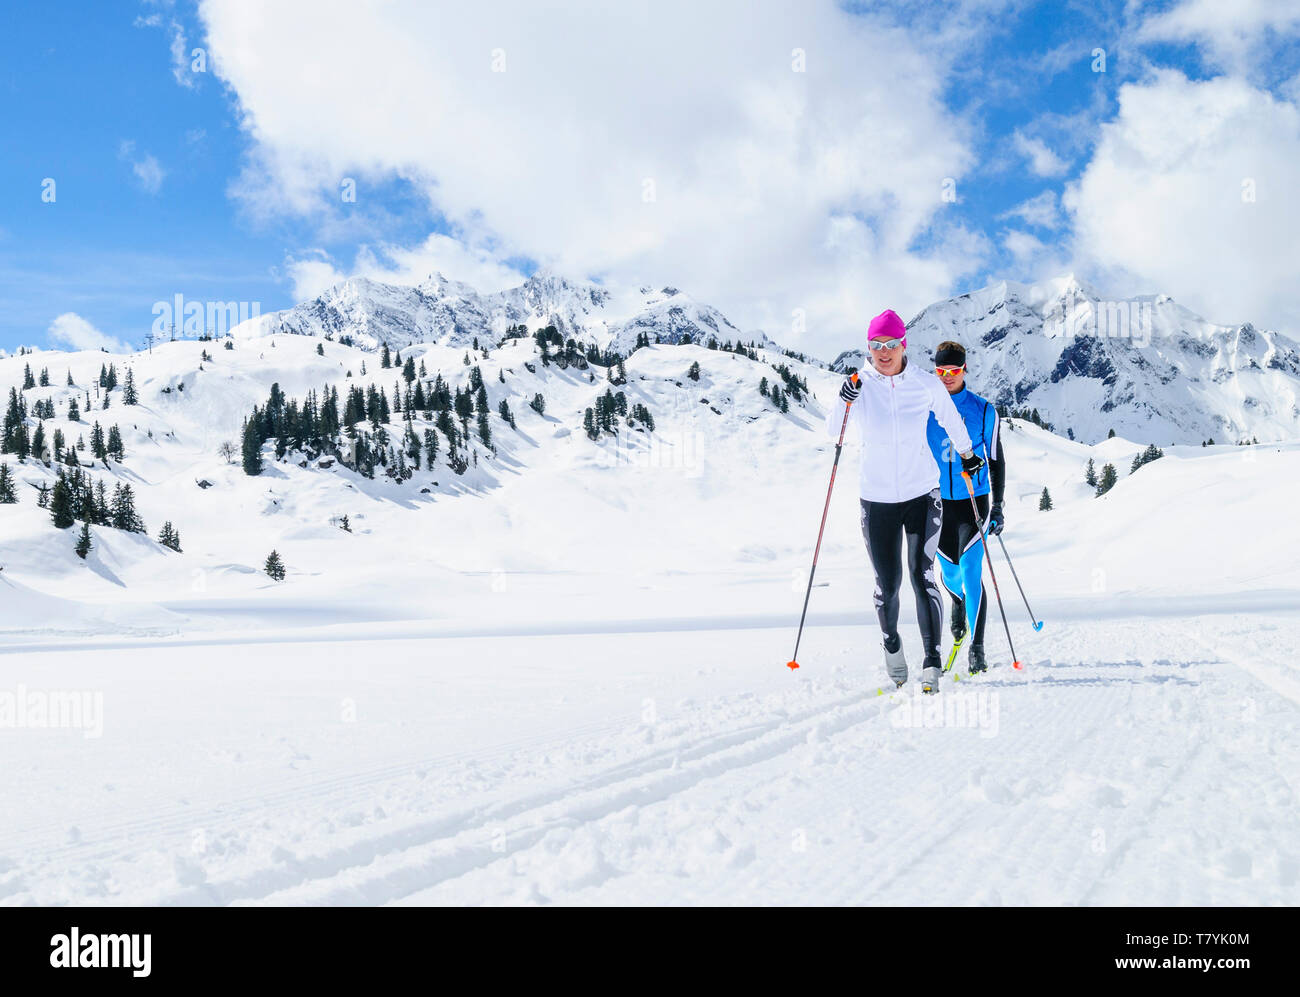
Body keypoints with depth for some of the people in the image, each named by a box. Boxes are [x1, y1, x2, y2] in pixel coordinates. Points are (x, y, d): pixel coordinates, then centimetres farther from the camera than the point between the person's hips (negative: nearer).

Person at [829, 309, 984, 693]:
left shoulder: (926, 384, -4)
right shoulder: (861, 385, -5)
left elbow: (949, 418, 15)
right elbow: (833, 432, -11)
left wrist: (967, 453, 28)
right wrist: (844, 403, -29)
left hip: (922, 495, 0)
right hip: (876, 499, 1)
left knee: (922, 577, -11)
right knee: (887, 585, 6)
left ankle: (932, 662, -5)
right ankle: (891, 643, 34)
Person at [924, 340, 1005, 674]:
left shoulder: (983, 411, -2)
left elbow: (996, 461, 4)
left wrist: (997, 507, 0)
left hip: (974, 501, -2)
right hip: (937, 502, 2)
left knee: (971, 572, -12)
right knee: (950, 571, 11)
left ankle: (977, 647, -6)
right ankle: (960, 604, 47)